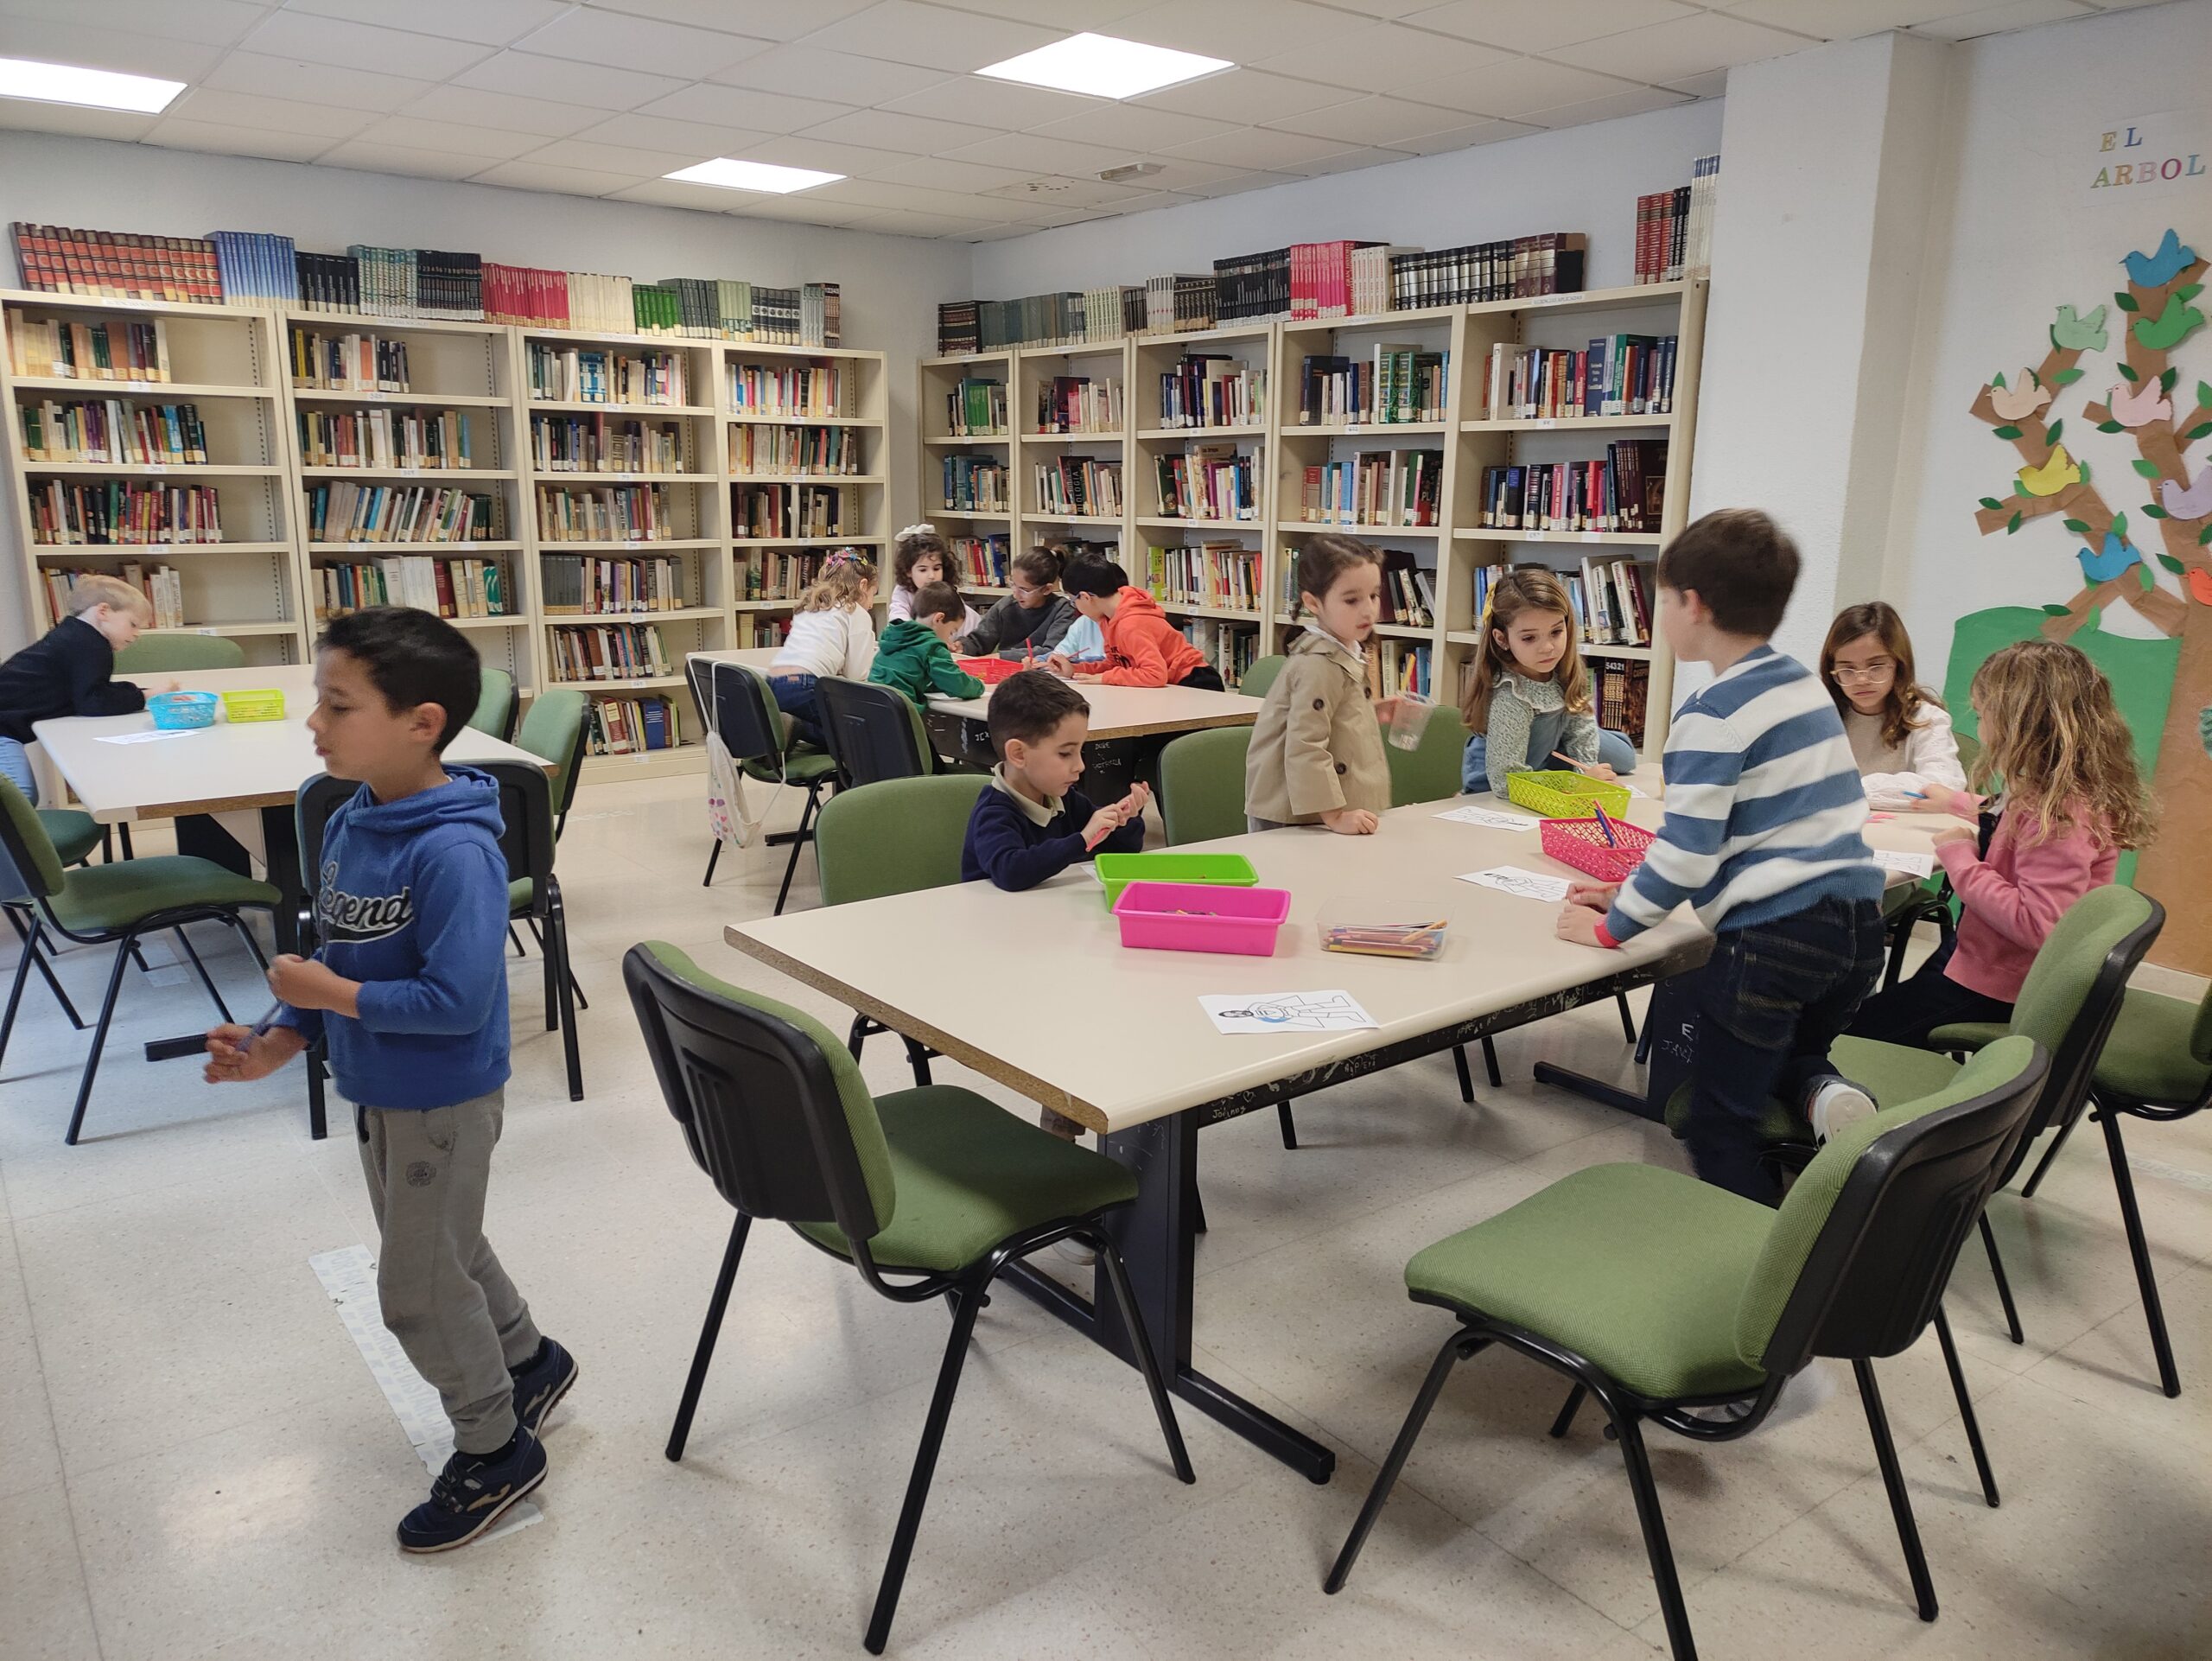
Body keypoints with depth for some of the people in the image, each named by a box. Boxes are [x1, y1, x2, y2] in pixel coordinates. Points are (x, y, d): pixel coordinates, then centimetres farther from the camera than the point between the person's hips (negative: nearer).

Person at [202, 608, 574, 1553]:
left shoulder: (455, 852, -30)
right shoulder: (348, 822, -3)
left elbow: (456, 1000, -32)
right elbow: (337, 955, 7)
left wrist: (327, 993, -24)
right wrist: (280, 1041, -4)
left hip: (444, 1101, -9)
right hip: (377, 1090, 9)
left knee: (419, 1289, 8)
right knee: (441, 1247, 26)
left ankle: (496, 1450, 30)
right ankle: (527, 1360, 49)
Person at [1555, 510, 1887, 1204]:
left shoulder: (1714, 714, -14)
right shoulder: (1803, 685, 13)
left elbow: (1687, 852, -17)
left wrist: (1613, 925, -3)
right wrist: (1633, 895, 18)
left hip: (1772, 936, -8)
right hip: (1856, 918, 8)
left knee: (1721, 1126, 7)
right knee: (1791, 1057, 30)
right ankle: (1825, 1093, 0)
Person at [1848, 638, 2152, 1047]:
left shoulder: (2061, 813, -29)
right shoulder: (2054, 795, 2)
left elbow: (2038, 925, -36)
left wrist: (1961, 858, -26)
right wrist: (1957, 803, 35)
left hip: (1995, 993, -10)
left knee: (1855, 1032, -3)